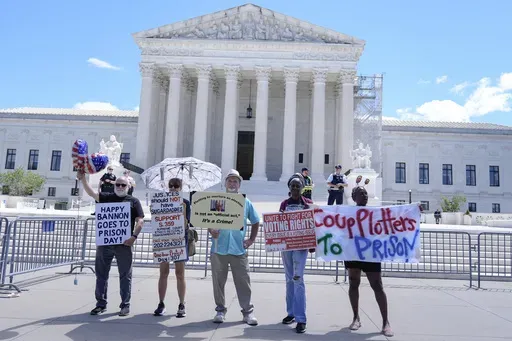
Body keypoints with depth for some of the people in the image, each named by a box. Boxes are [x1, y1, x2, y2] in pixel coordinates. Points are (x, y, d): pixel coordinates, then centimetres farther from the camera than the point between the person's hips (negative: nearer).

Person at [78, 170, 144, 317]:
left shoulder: (133, 201, 6)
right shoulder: (107, 197, 13)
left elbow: (140, 221, -2)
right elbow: (91, 193, 1)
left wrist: (134, 236, -15)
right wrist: (83, 179, -12)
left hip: (124, 244, -3)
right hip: (104, 242, 3)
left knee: (125, 275, 4)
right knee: (101, 274, 9)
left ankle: (125, 305, 13)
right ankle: (101, 304, 21)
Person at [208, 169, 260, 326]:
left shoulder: (246, 202, 8)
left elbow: (255, 222, 17)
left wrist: (252, 239, 8)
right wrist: (211, 231, -15)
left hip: (239, 249, 0)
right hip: (219, 248, 0)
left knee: (243, 281, 2)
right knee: (218, 281, 8)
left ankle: (248, 311, 13)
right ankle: (220, 310, 22)